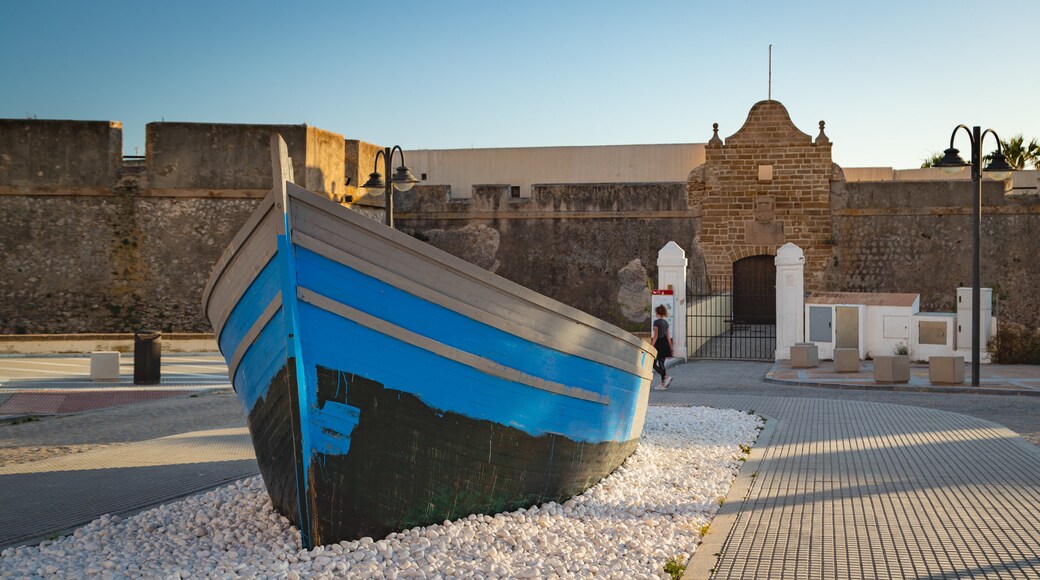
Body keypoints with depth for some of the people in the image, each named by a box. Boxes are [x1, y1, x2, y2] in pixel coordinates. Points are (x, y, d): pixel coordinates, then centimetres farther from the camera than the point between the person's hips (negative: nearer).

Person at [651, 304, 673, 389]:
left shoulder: (656, 322, -12)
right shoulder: (665, 322, 10)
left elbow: (655, 336, -15)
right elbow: (668, 336, 13)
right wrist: (670, 347, 19)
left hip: (659, 344, -8)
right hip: (665, 344, 8)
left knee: (653, 364, 1)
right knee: (661, 364, 13)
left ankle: (666, 377, -16)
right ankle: (663, 384, 12)